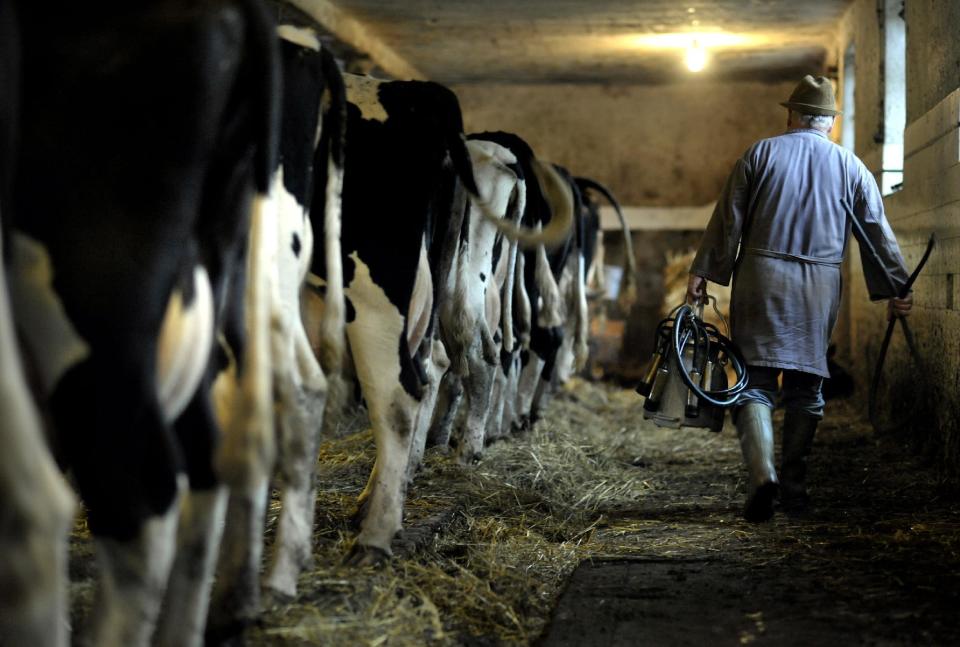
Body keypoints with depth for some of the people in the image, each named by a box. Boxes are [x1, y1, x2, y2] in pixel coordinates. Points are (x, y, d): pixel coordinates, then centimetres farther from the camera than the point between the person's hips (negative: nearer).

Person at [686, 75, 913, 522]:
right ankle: (794, 488, 13)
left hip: (760, 276, -1)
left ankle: (762, 474, -21)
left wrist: (703, 272, 2)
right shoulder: (851, 167, 10)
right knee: (806, 388, 10)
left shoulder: (760, 154, 5)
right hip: (821, 286, 2)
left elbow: (728, 220, 0)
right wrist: (896, 289, 14)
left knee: (755, 382, -2)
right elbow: (878, 234, 10)